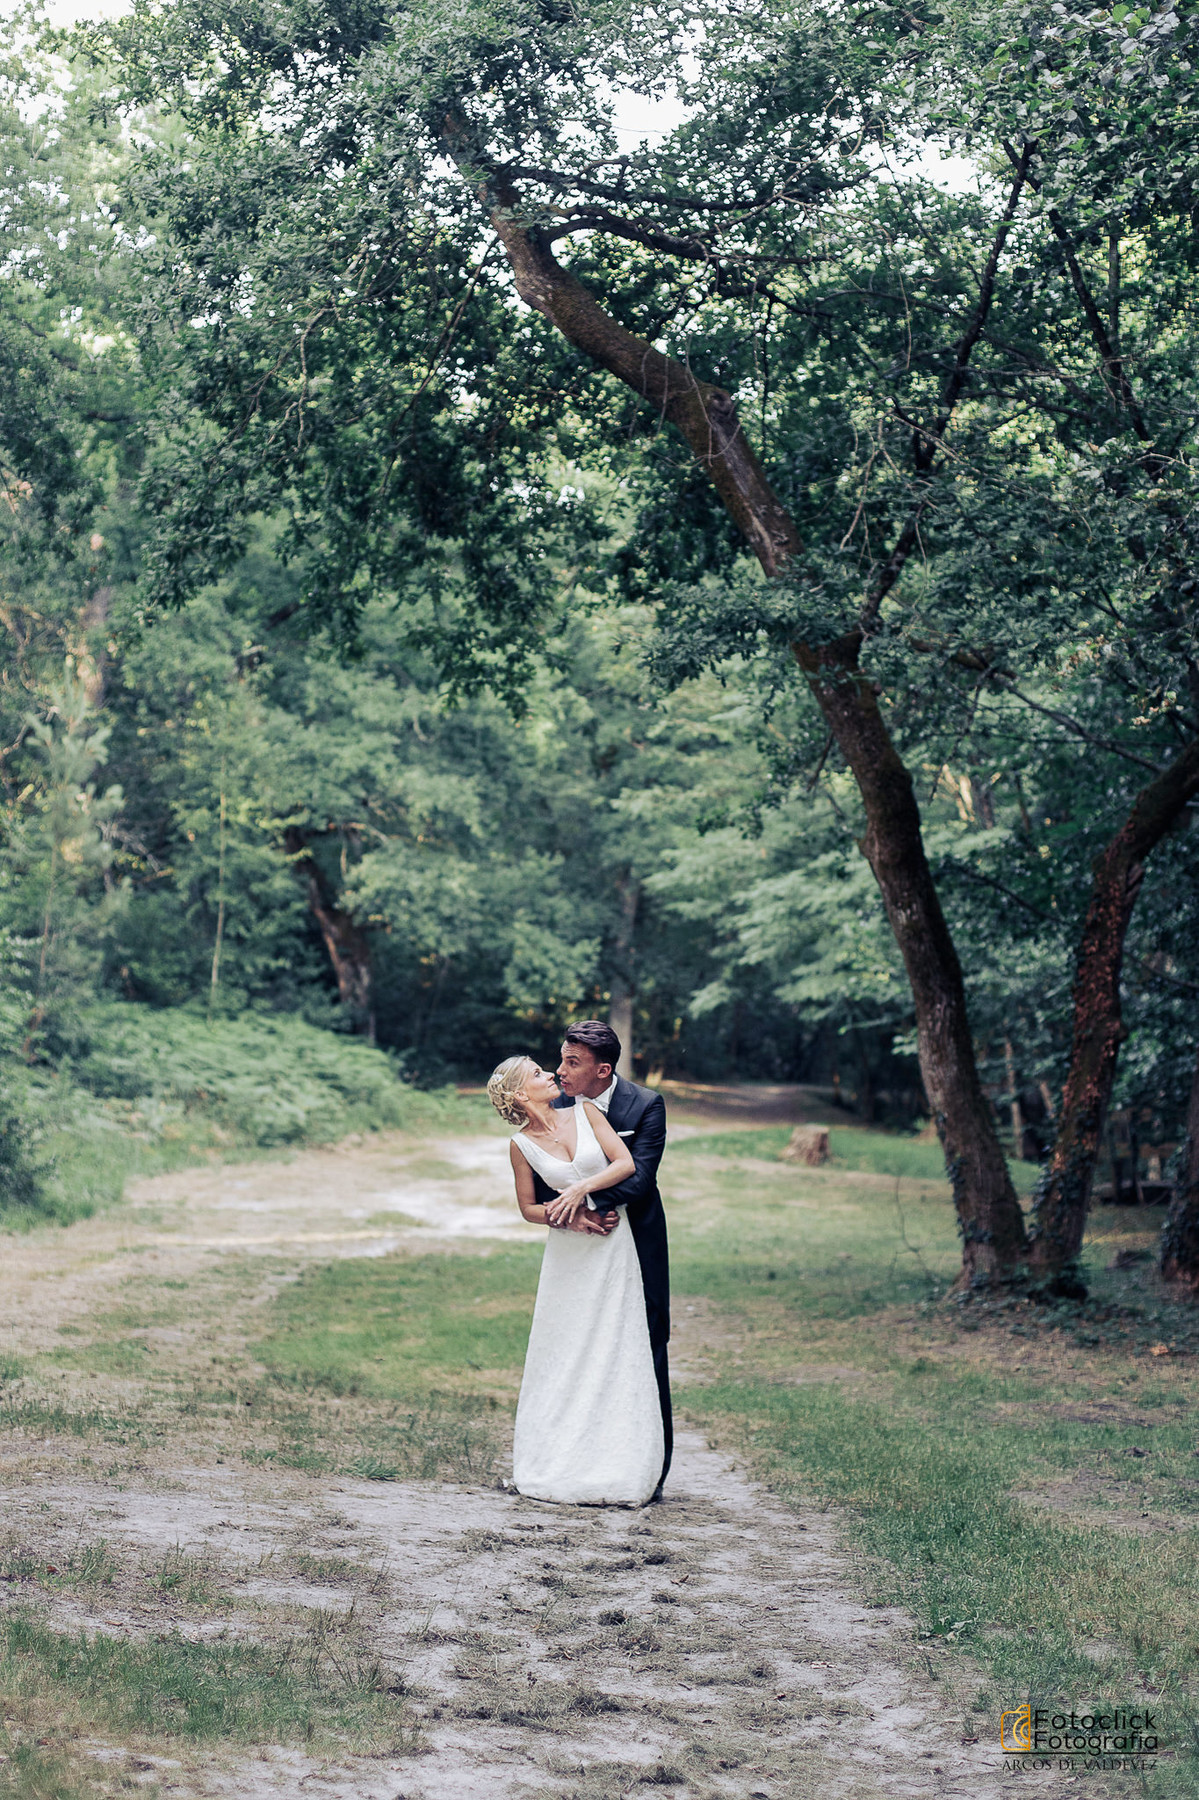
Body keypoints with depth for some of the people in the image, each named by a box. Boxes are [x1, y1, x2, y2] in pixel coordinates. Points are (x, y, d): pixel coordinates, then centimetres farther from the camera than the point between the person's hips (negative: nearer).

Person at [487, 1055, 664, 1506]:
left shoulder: (586, 1113, 1)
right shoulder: (522, 1146, 0)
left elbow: (626, 1163, -5)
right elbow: (528, 1208, 6)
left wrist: (580, 1189, -16)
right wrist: (569, 1216, -10)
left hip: (614, 1248, 0)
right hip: (568, 1253, 0)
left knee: (614, 1349, 0)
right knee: (563, 1354, 2)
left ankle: (615, 1469, 6)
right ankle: (560, 1464, 11)